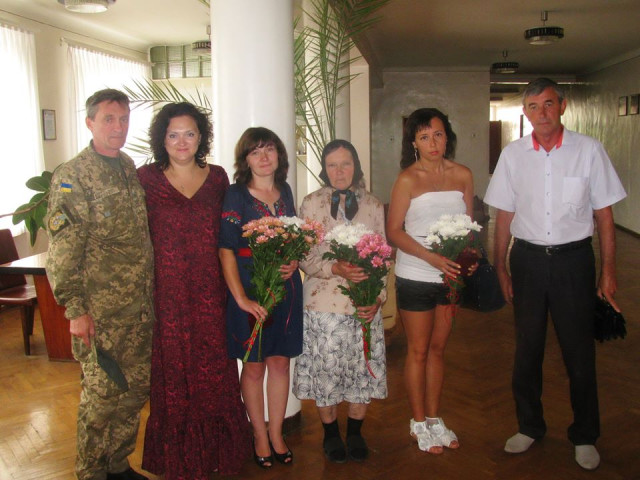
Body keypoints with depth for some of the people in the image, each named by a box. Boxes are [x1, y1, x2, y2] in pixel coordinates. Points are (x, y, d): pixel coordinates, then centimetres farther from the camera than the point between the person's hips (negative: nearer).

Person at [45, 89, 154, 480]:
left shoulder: (131, 169, 11)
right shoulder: (72, 176, -9)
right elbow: (63, 249, -14)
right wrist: (75, 309, -17)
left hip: (141, 308, 7)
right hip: (101, 311, -7)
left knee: (137, 389, 16)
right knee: (102, 396, 5)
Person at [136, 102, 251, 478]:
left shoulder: (217, 177, 6)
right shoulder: (147, 178, -1)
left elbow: (226, 234, 10)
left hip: (210, 292, 2)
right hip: (166, 293, -2)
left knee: (213, 371, 8)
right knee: (173, 374, 8)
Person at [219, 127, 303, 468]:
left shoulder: (285, 191, 8)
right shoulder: (235, 195, -7)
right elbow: (226, 251, -12)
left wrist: (294, 262, -3)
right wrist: (241, 298, -18)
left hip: (286, 288, 4)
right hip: (250, 290, -4)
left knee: (280, 363, 11)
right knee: (254, 366, 8)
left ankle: (276, 435, 26)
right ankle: (260, 437, 25)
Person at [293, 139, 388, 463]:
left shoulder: (373, 205, 6)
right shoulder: (312, 203, 0)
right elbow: (305, 258, -4)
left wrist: (378, 298, -7)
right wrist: (335, 269, -22)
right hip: (323, 303, -2)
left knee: (363, 368, 9)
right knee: (325, 370, 7)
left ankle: (355, 433, 32)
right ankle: (331, 433, 30)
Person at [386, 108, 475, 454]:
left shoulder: (462, 175, 3)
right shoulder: (407, 179, -8)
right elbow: (394, 231, -11)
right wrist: (432, 257, -21)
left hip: (451, 276, 4)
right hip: (415, 278, -4)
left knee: (437, 348, 15)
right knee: (418, 351, 8)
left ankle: (433, 419, 30)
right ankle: (418, 423, 25)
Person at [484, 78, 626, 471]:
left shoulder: (588, 150, -5)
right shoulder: (513, 154, 0)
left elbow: (604, 214, -1)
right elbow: (504, 215, 5)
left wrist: (608, 270, -2)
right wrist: (501, 268, 5)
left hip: (573, 259, -2)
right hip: (527, 258, 2)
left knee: (579, 350, 9)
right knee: (527, 347, 14)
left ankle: (585, 436, 31)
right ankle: (530, 426, 35)